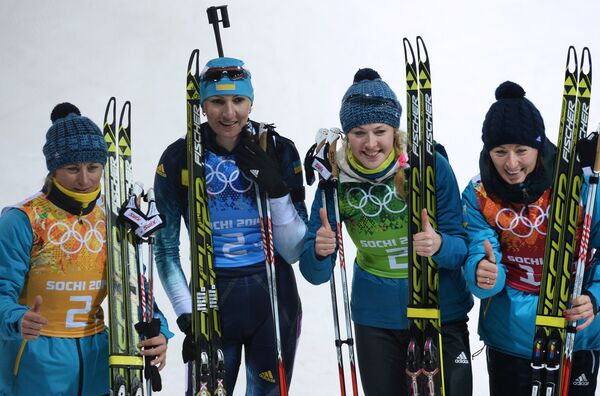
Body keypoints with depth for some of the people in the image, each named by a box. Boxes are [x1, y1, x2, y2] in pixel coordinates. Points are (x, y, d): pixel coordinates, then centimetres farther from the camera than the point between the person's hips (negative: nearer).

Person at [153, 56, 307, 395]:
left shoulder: (278, 151, -4)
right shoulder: (179, 159, -5)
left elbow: (294, 251, -4)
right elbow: (166, 248, 3)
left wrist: (277, 191, -17)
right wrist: (185, 312, -7)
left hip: (273, 297, 1)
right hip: (210, 299, -1)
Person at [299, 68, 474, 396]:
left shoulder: (433, 166, -16)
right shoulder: (336, 178, -10)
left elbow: (462, 247, -12)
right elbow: (315, 273, -9)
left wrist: (439, 246, -34)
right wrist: (320, 252, -32)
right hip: (375, 317, 2)